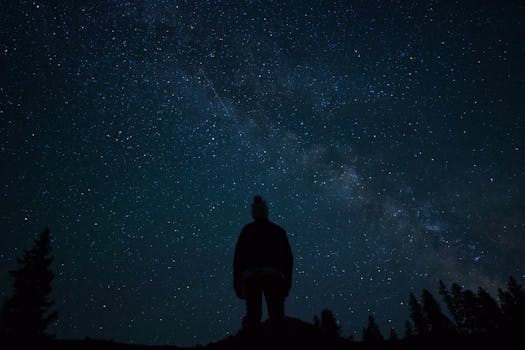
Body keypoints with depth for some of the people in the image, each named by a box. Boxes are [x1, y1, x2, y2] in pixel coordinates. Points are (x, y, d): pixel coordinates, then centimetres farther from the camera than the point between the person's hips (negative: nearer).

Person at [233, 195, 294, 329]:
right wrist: (287, 282, 11)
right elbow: (288, 258, 9)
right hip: (273, 276, 0)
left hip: (251, 276, 0)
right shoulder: (278, 231, 13)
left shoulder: (247, 231, 10)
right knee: (277, 316, 2)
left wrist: (237, 284, 8)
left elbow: (237, 258, 5)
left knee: (252, 316, 2)